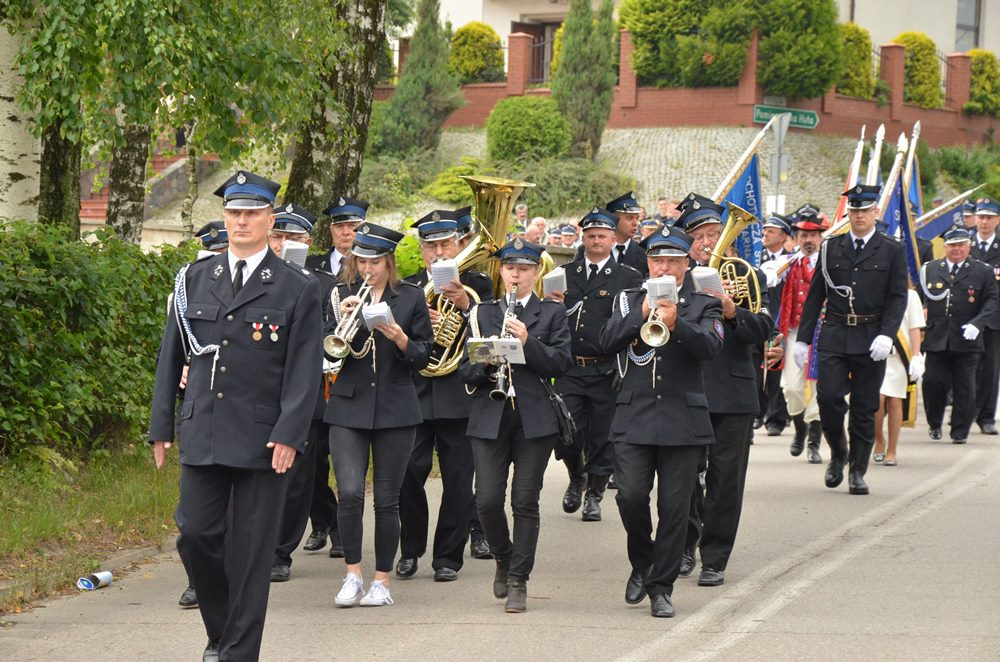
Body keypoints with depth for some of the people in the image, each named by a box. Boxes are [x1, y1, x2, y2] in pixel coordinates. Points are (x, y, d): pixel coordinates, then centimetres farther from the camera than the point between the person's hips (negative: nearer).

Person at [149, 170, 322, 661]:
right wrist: (161, 427, 8)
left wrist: (289, 435, -13)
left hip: (263, 438, -3)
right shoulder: (195, 279, 10)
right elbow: (171, 357, 13)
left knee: (252, 550, 0)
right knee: (196, 535, -1)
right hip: (203, 433, 3)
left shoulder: (298, 287, 1)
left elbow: (304, 368, -3)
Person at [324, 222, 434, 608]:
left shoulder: (410, 298, 5)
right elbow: (324, 351, 3)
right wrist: (341, 322, -14)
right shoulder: (340, 296, 6)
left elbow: (423, 356, 5)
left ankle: (382, 581, 12)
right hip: (348, 406, 0)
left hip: (395, 409, 0)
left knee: (387, 500, 2)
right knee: (350, 491, -14)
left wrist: (399, 338, -14)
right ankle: (353, 574, -1)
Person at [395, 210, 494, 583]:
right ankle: (410, 551, 17)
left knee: (458, 483, 1)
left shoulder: (477, 286, 6)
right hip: (414, 396, 1)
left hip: (459, 396, -1)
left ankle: (448, 558, 11)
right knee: (407, 478, -1)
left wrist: (466, 306, -23)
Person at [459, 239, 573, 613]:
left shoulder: (552, 313, 8)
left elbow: (561, 364, -4)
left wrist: (527, 342, -16)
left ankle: (518, 581, 5)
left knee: (525, 501, -2)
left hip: (535, 418, -1)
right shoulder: (482, 314, 13)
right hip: (490, 417, 1)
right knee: (487, 499, -6)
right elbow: (466, 370, 9)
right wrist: (485, 365, -12)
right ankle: (504, 558, 21)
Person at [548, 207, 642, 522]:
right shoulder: (564, 274, 12)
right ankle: (577, 478, 24)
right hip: (569, 369, 2)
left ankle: (594, 495, 18)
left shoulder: (628, 278, 4)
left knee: (602, 437, 3)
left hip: (606, 371, -1)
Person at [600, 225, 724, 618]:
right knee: (630, 496, -11)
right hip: (634, 418, 1)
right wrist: (642, 314, -16)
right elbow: (608, 342, -3)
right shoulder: (629, 301, 12)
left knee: (674, 507, -2)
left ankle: (661, 588, 9)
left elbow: (710, 346, -14)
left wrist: (675, 324, -30)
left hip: (683, 419, -1)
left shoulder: (702, 306, 6)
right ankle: (641, 563, 16)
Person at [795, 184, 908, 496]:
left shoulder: (891, 251, 3)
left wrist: (886, 335, -15)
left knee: (865, 408, 3)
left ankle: (858, 471, 13)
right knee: (828, 396, -12)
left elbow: (898, 297, -1)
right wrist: (803, 338, 7)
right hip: (834, 336, 1)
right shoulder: (830, 248, 9)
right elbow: (815, 295, 11)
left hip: (871, 340, -1)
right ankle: (838, 453, 13)